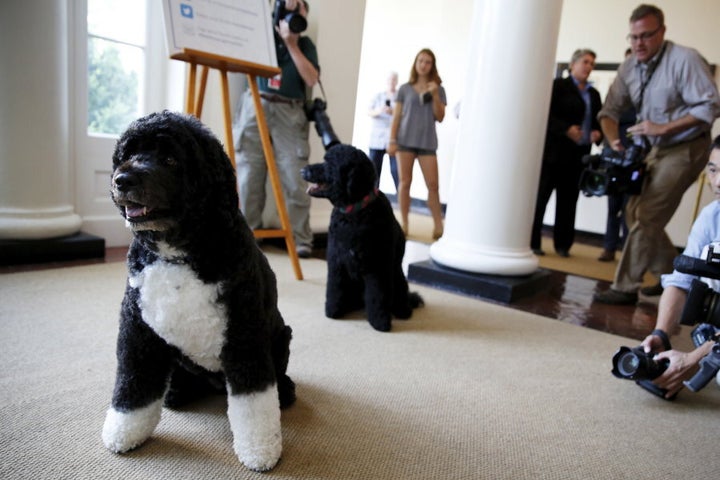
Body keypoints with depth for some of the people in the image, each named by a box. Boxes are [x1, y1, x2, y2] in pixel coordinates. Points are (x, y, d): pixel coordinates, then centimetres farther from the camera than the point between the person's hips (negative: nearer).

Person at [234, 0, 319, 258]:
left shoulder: (305, 44, 14)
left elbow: (311, 79, 0)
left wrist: (291, 43, -3)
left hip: (290, 114, 0)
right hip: (257, 107, 1)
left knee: (295, 181, -8)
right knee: (248, 176, -3)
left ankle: (301, 240, -2)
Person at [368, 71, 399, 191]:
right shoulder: (378, 96, 15)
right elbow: (369, 112, 5)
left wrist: (394, 112, -17)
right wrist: (378, 111, -16)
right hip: (377, 138, 3)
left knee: (396, 170, -11)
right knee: (373, 169, -1)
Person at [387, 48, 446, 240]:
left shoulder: (438, 89, 9)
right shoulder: (405, 89, 8)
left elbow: (440, 117, 4)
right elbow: (396, 117, 6)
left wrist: (435, 96, -7)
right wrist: (392, 140, -2)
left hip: (427, 142, 0)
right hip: (405, 140, 0)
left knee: (433, 185, -3)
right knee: (405, 182, 1)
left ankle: (438, 225, 3)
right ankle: (404, 223, 9)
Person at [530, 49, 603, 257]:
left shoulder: (593, 94, 18)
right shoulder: (558, 85, 2)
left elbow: (598, 121, 20)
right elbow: (546, 114, -8)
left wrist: (598, 133, -2)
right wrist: (566, 129, -19)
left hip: (578, 155, 6)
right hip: (553, 150, -5)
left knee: (568, 200, 5)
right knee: (540, 196, -4)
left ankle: (562, 244, 12)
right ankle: (531, 242, 2)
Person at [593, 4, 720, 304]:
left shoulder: (685, 59, -17)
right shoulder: (629, 67, 1)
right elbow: (610, 110, 3)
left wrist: (663, 128, -27)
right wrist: (613, 140, -15)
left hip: (686, 148, -7)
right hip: (657, 149, 7)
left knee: (646, 218, -13)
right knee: (635, 213, 9)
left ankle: (625, 288, -5)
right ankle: (670, 275, 26)